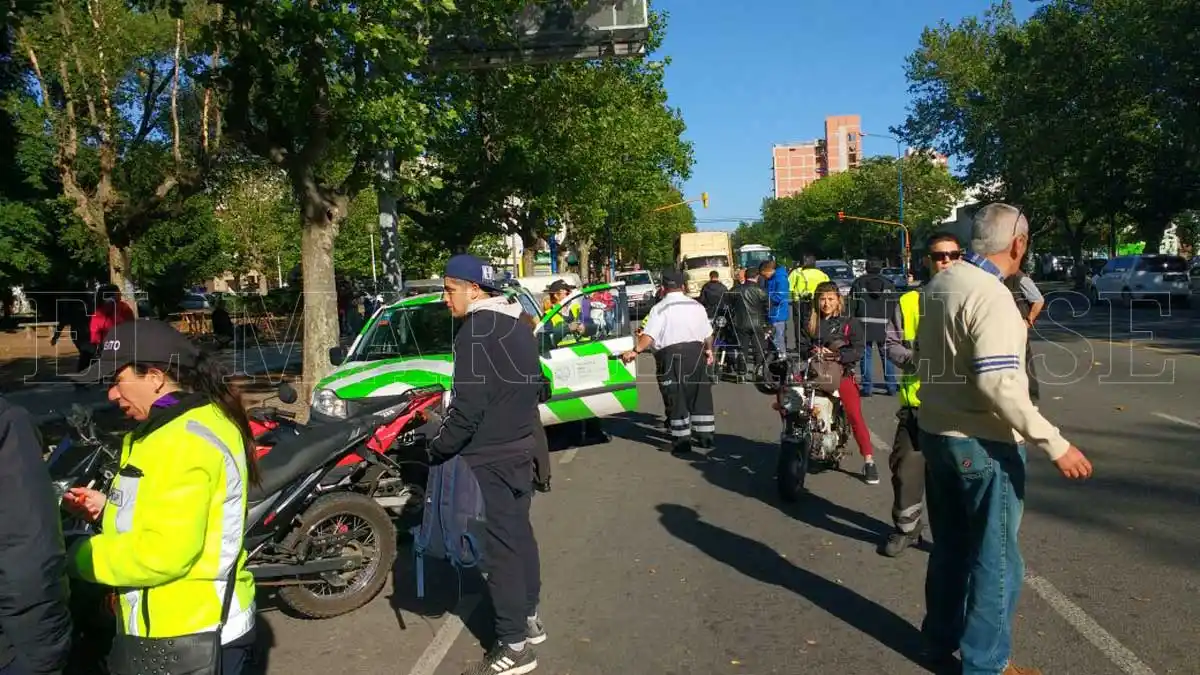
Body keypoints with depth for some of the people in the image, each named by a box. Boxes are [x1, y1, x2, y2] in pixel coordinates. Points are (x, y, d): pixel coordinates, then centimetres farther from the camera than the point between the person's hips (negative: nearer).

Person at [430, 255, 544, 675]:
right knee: (519, 533, 18)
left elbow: (468, 404, -22)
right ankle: (528, 617, 31)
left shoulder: (477, 328, -17)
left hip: (490, 455, -9)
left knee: (500, 545, -3)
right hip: (520, 446, 10)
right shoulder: (515, 324, 12)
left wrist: (439, 448, -11)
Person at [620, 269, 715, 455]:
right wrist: (709, 350, 35)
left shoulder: (660, 309, -7)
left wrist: (635, 350, -25)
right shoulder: (697, 306, 11)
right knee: (700, 395, 15)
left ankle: (682, 442, 2)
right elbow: (708, 334, 18)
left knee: (676, 399, 1)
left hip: (672, 355, -5)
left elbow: (649, 335, -21)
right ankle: (705, 436, 22)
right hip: (697, 354, 6)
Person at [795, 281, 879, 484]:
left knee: (855, 415, -14)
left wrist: (837, 355, -19)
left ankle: (869, 461, -8)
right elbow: (801, 345, 8)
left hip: (842, 372, -3)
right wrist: (812, 351, -13)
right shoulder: (810, 322, 16)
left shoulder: (849, 322, 5)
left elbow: (858, 350, -4)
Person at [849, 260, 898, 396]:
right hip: (884, 326, 2)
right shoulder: (889, 284, 8)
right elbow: (895, 307, 8)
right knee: (886, 356, 11)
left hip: (864, 325, -2)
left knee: (866, 355, 2)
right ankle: (891, 387, 13)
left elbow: (852, 306, -1)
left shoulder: (858, 283, 2)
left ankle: (868, 387, 0)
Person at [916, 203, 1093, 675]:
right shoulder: (991, 295, -21)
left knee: (949, 544, 21)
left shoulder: (939, 285, 6)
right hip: (983, 443, -8)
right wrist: (1054, 444, -26)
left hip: (936, 432, 9)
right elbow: (998, 384, -29)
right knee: (995, 558, 7)